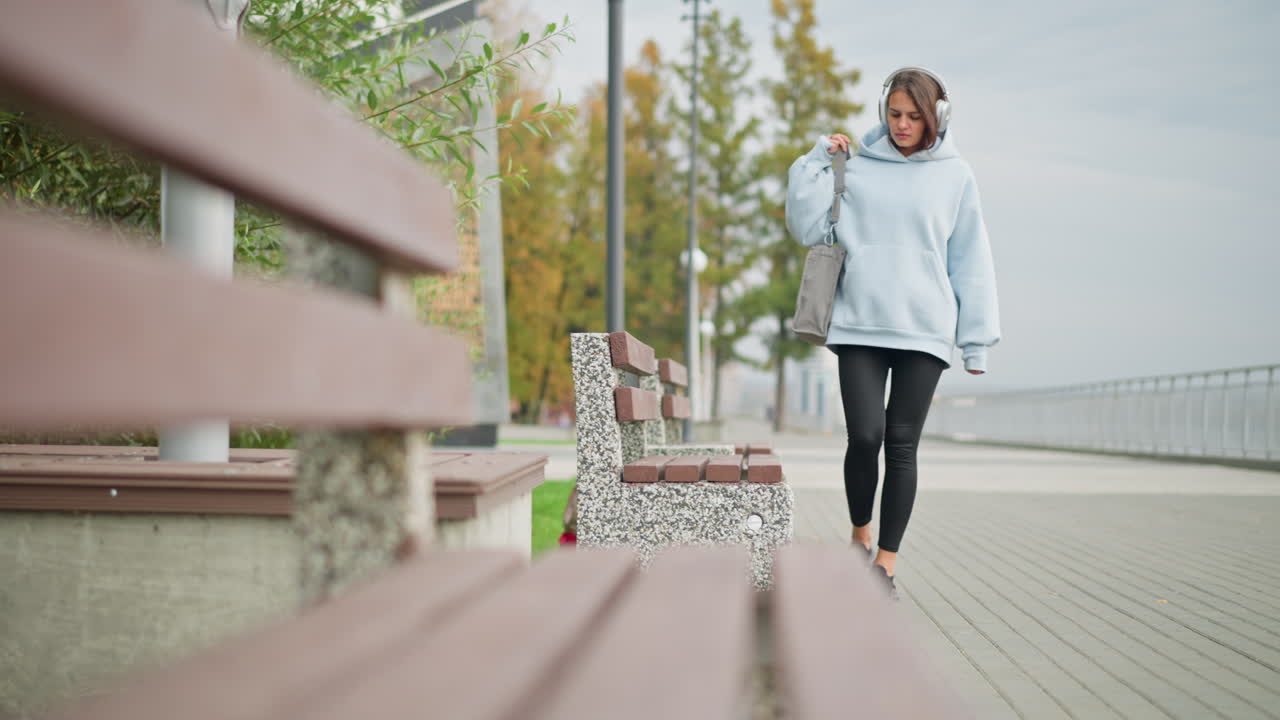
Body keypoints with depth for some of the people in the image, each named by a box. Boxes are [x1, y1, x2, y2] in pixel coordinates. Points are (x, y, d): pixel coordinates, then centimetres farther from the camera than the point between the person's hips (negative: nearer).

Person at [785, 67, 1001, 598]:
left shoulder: (954, 175, 6)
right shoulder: (854, 166, 7)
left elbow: (971, 261, 7)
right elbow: (806, 228, 4)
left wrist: (977, 340, 3)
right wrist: (818, 161, -2)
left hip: (924, 332, 0)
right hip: (859, 326, 0)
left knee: (902, 445, 1)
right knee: (865, 436, -9)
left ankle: (886, 563, 10)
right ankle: (860, 534, 17)